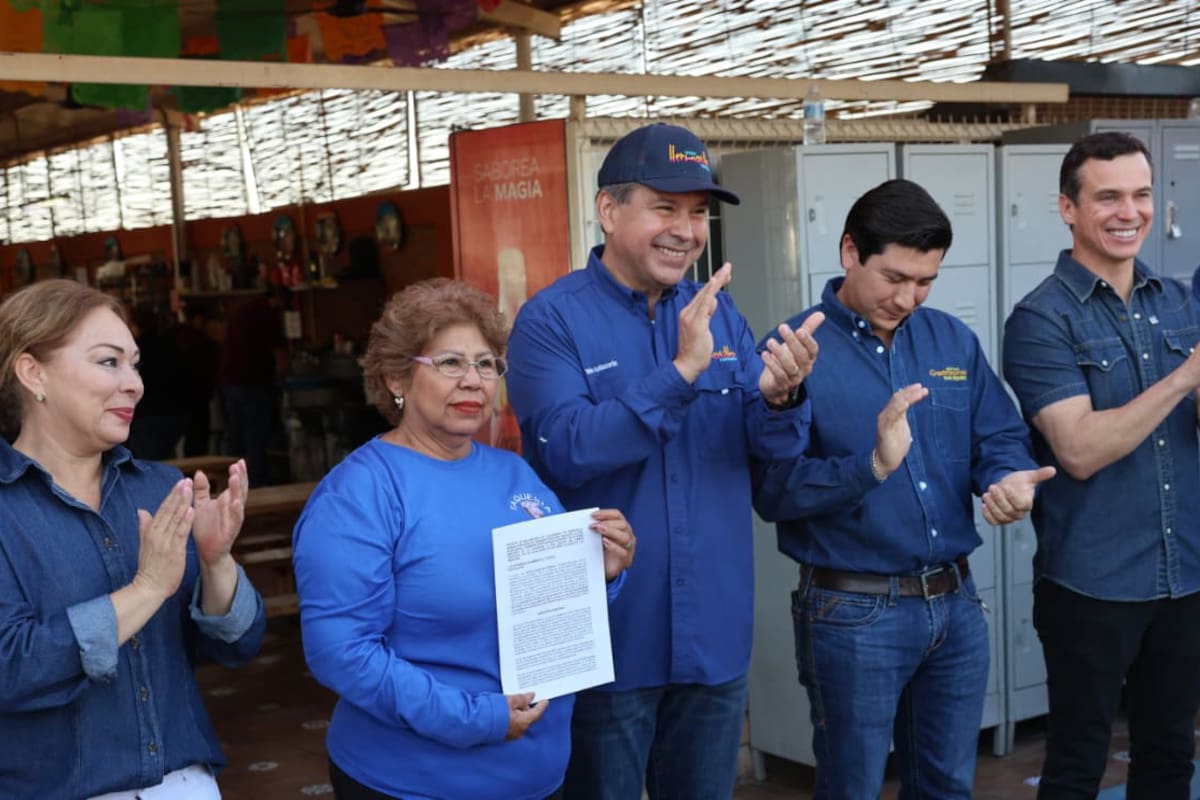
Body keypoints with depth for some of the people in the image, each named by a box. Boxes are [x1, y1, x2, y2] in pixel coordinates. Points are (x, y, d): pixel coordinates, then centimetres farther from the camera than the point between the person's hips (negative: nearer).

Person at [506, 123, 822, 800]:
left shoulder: (720, 313, 4)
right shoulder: (552, 320, -10)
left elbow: (769, 444, 0)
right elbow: (566, 451, -23)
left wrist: (779, 398, -23)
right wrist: (679, 372, -29)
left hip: (716, 635, 5)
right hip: (606, 641, -4)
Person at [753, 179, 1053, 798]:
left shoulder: (954, 341, 7)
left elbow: (1002, 438, 8)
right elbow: (773, 490, -17)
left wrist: (1010, 480, -15)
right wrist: (872, 466, -30)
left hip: (955, 603, 5)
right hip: (852, 613, -5)